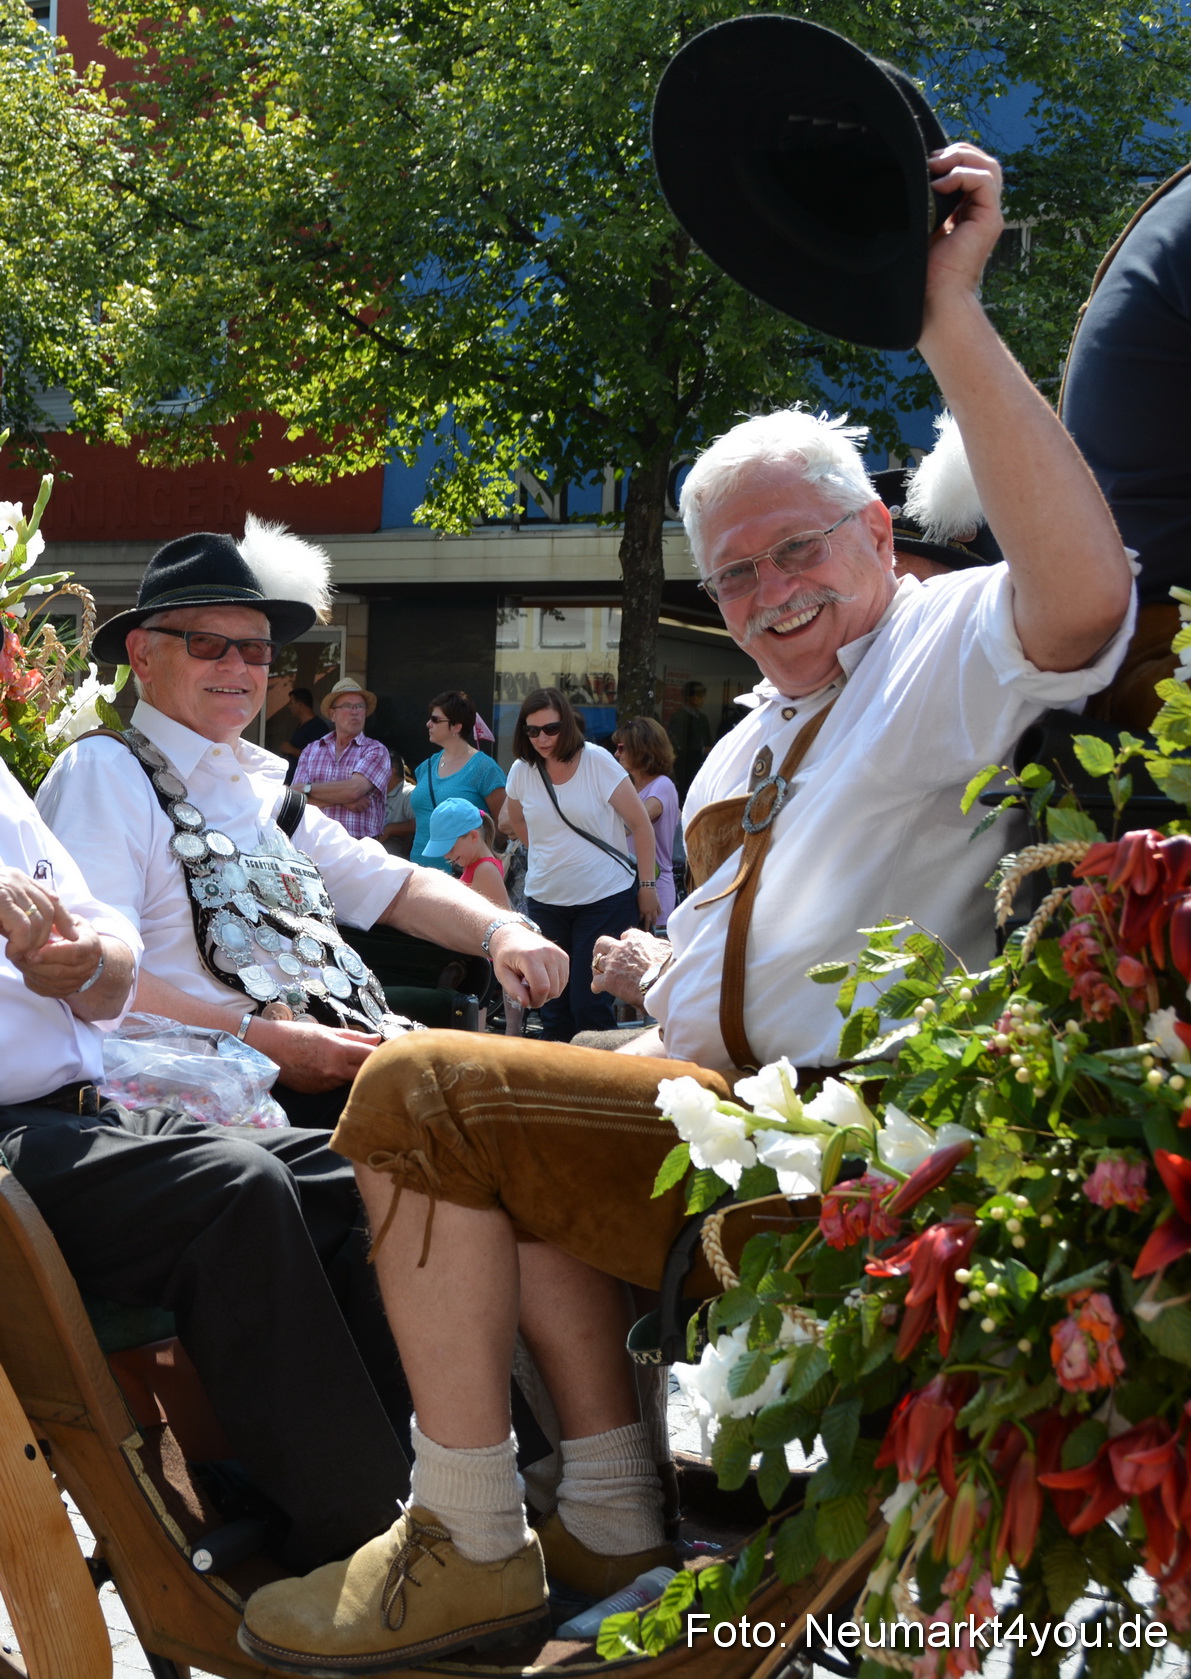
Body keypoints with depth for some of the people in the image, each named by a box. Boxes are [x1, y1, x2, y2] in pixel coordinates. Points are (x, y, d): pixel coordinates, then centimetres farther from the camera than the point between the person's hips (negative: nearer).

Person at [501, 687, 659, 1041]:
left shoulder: (597, 761, -10)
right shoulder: (522, 771, 1)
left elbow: (640, 824, -6)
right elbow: (514, 819, 23)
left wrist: (647, 885, -7)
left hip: (605, 897, -4)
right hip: (545, 900, 4)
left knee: (590, 1005, -7)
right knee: (552, 1006, 9)